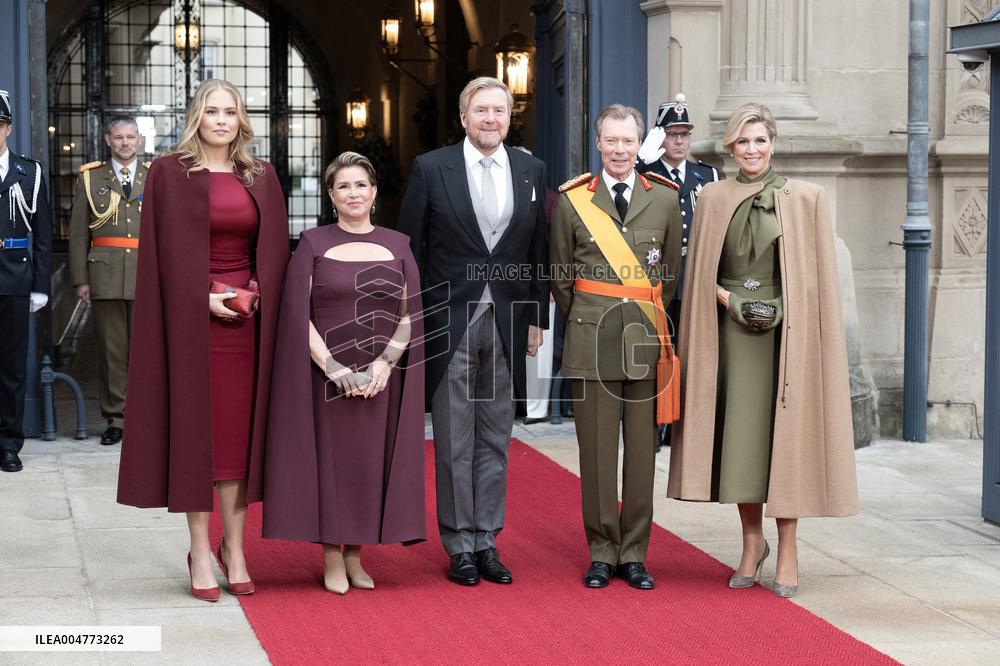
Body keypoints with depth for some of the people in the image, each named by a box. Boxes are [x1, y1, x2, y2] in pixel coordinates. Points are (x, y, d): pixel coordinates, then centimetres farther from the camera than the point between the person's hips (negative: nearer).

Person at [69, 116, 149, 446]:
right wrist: (80, 279, 1)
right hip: (105, 277, 0)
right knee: (111, 349, 1)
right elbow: (78, 233, 8)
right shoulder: (90, 178, 11)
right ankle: (116, 418, 7)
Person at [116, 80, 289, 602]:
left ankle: (233, 548, 12)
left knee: (237, 430, 4)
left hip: (246, 319, 3)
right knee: (196, 430, 0)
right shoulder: (169, 173, 0)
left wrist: (257, 294, -6)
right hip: (191, 317, -3)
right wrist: (205, 297, -13)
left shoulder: (260, 177, 9)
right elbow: (165, 250, -5)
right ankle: (200, 553, 6)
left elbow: (275, 250, 10)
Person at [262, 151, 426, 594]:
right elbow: (297, 314, -5)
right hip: (326, 375, -2)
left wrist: (384, 364, -10)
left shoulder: (397, 245, 7)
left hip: (382, 377, 2)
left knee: (371, 461, 4)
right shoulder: (313, 244, 1)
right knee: (330, 458, 0)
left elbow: (411, 313, 4)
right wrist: (334, 368, -14)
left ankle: (355, 558, 15)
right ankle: (333, 562, 9)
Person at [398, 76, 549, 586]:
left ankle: (487, 541, 18)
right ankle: (460, 545, 11)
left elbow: (539, 251, 10)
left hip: (508, 323, 3)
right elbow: (409, 250, -1)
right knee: (454, 442, 2)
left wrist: (538, 318, 6)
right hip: (449, 322, -3)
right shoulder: (431, 169, -2)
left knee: (495, 439, 9)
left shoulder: (530, 171, 7)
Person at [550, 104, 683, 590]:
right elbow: (561, 276, 12)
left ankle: (634, 552, 12)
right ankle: (601, 552, 10)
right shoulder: (572, 201, 4)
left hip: (646, 337, 1)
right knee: (596, 448, 1)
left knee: (642, 448, 3)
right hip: (591, 338, -1)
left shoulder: (664, 199, 6)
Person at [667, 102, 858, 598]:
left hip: (787, 332, -2)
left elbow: (818, 274, 2)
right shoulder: (714, 199, 7)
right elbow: (701, 273, 10)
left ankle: (787, 548, 5)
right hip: (733, 333, 2)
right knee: (739, 432, 3)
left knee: (784, 432, -2)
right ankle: (752, 541, 17)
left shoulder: (805, 198, 1)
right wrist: (731, 300, -6)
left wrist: (782, 307, -9)